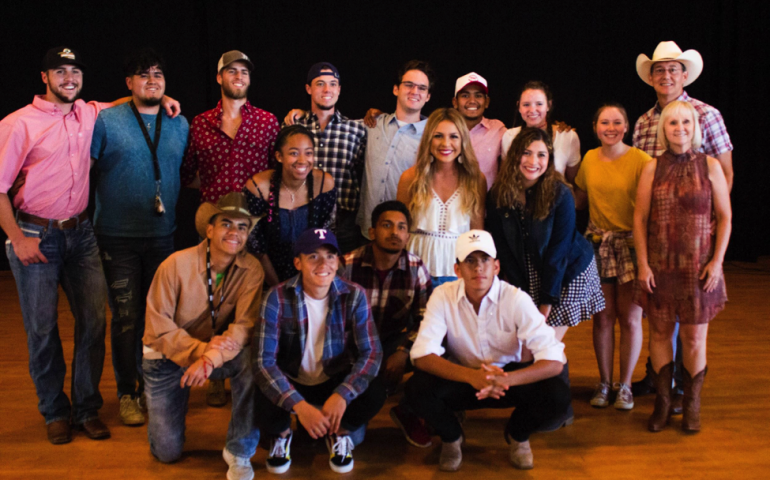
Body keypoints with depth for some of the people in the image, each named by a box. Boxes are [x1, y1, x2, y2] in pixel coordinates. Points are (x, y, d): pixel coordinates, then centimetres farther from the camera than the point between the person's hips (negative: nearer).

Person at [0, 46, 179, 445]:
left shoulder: (89, 114, 7)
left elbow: (125, 102, 28)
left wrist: (158, 98, 9)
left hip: (80, 233, 4)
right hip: (36, 237, -4)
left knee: (93, 321, 2)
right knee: (42, 329, 4)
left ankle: (87, 409, 16)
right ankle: (54, 412, 21)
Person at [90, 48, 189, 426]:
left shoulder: (179, 124, 9)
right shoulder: (107, 120, -3)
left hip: (163, 235, 3)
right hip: (119, 238, -3)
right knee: (126, 317, 1)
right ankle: (127, 392, 16)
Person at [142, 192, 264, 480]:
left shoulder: (251, 270, -15)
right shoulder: (176, 265, -20)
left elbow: (245, 326, -24)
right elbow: (159, 330, -18)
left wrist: (211, 358, -41)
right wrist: (200, 349, -32)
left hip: (220, 354, 1)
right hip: (167, 356, -1)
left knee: (251, 359, -33)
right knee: (168, 452, -4)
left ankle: (239, 452, -15)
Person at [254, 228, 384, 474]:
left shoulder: (354, 295, -13)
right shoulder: (277, 298, -18)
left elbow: (371, 352, -16)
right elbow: (263, 361, -23)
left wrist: (342, 394, -33)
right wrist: (300, 405, -36)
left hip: (335, 381, 1)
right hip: (291, 381, -1)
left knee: (375, 392, -28)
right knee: (266, 405, -32)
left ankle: (339, 432, 7)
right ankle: (282, 434, 8)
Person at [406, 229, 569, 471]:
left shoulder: (516, 299, -20)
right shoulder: (443, 295, -17)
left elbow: (554, 361, -25)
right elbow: (422, 355, -24)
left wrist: (505, 379, -43)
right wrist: (471, 376, -41)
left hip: (507, 376, 0)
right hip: (462, 378, 0)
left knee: (557, 394, -28)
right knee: (417, 389, -30)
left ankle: (518, 435, 8)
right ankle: (451, 437, 5)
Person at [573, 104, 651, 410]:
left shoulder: (640, 160, -8)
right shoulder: (589, 159, 7)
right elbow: (579, 199, 19)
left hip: (631, 243, -3)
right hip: (599, 243, 3)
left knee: (630, 318, 0)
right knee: (602, 316, 5)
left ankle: (625, 385, 17)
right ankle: (604, 382, 20)